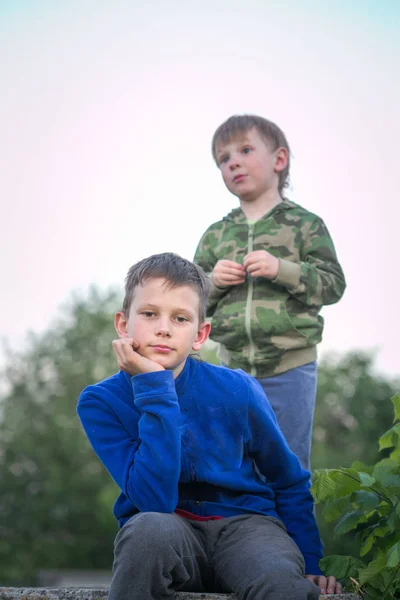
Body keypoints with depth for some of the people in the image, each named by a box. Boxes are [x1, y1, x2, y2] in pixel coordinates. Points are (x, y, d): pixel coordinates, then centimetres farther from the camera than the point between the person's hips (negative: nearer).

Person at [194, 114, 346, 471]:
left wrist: (281, 269, -20)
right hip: (234, 368, 4)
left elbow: (333, 284, -8)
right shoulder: (215, 236, 8)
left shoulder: (304, 225, -2)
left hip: (291, 366, -4)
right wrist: (213, 281, -10)